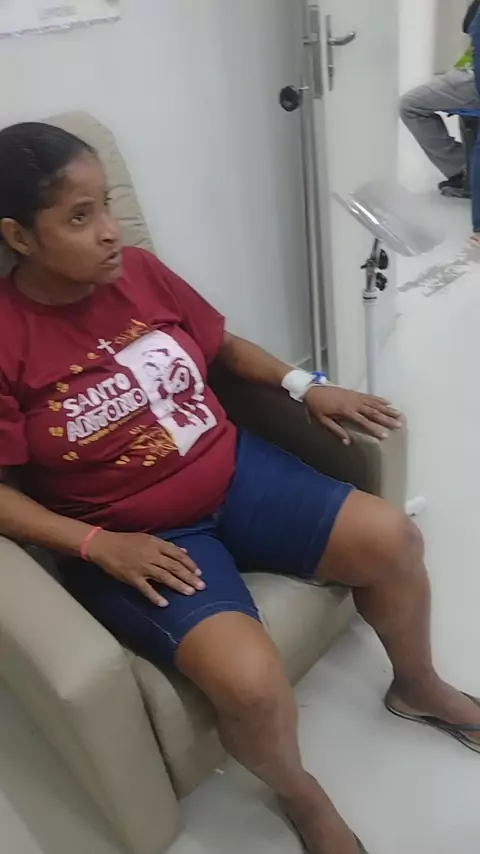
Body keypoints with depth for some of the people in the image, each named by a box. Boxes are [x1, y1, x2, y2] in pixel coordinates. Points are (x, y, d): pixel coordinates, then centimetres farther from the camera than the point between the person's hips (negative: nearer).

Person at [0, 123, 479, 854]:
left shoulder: (139, 271, -1)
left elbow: (222, 343, 14)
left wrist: (304, 386, 0)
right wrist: (100, 544, -22)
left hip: (235, 473, 6)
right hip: (136, 537, -5)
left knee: (391, 538, -5)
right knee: (251, 680, -26)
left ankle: (417, 686, 28)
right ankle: (298, 792, 13)